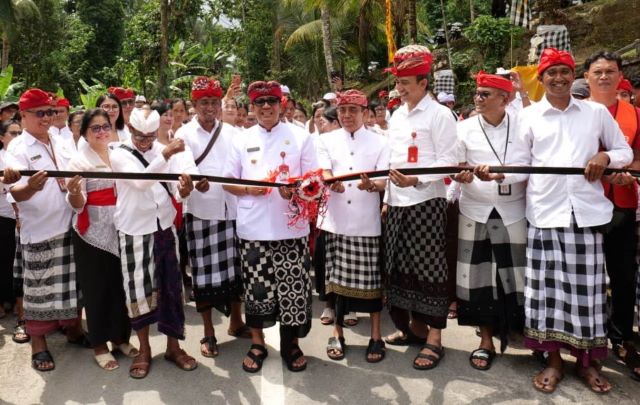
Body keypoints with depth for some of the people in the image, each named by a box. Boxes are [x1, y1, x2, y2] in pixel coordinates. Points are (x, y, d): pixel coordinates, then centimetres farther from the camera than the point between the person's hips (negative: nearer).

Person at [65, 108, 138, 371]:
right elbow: (77, 205, -9)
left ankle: (120, 337, 27)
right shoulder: (78, 160, -5)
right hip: (92, 233, -4)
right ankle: (99, 345, 19)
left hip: (121, 230, 4)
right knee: (96, 289, 5)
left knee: (121, 285, 11)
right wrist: (73, 193, -31)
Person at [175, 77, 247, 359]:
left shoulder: (231, 132, 8)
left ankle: (236, 322, 29)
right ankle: (208, 333, 18)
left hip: (232, 209, 2)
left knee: (235, 267, 10)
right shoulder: (185, 133, 1)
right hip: (201, 211, -2)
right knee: (204, 272, 4)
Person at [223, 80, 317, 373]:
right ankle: (257, 343, 27)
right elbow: (228, 182, 11)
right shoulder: (242, 140, 9)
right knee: (256, 288, 8)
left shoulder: (301, 137, 4)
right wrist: (248, 188, -9)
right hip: (252, 228, 1)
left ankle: (291, 343, 23)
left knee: (293, 288, 3)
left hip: (291, 227, -1)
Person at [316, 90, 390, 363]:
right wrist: (331, 183, -28)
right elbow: (323, 174, -4)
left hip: (367, 223, -1)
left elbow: (385, 181, -3)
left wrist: (371, 185, -27)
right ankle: (337, 333, 21)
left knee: (371, 279, 3)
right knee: (336, 278, 6)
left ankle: (376, 336, 17)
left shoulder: (380, 142, 6)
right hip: (335, 221, 1)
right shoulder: (327, 140, 9)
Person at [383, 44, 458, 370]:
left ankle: (434, 338, 7)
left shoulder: (439, 114, -6)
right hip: (397, 203, 7)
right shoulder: (396, 116, 15)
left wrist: (416, 181, -24)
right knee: (401, 266, 10)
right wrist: (387, 197, 15)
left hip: (426, 201, -7)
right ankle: (409, 326, 26)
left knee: (429, 268, -2)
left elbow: (448, 161, -12)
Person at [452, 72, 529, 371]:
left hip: (513, 213, -1)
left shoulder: (523, 126, -1)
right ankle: (486, 340, 18)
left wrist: (498, 175, -22)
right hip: (475, 213, 1)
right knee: (478, 275, 4)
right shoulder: (464, 128, 2)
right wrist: (461, 176, -21)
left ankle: (529, 337, 22)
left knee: (517, 275, 3)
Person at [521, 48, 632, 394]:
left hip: (586, 210, 1)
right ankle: (553, 360, 16)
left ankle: (587, 360, 21)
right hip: (545, 211, -1)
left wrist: (605, 157, -7)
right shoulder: (529, 116, 7)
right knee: (547, 285, 2)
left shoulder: (596, 112, 9)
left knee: (587, 286, 5)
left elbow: (625, 151, 14)